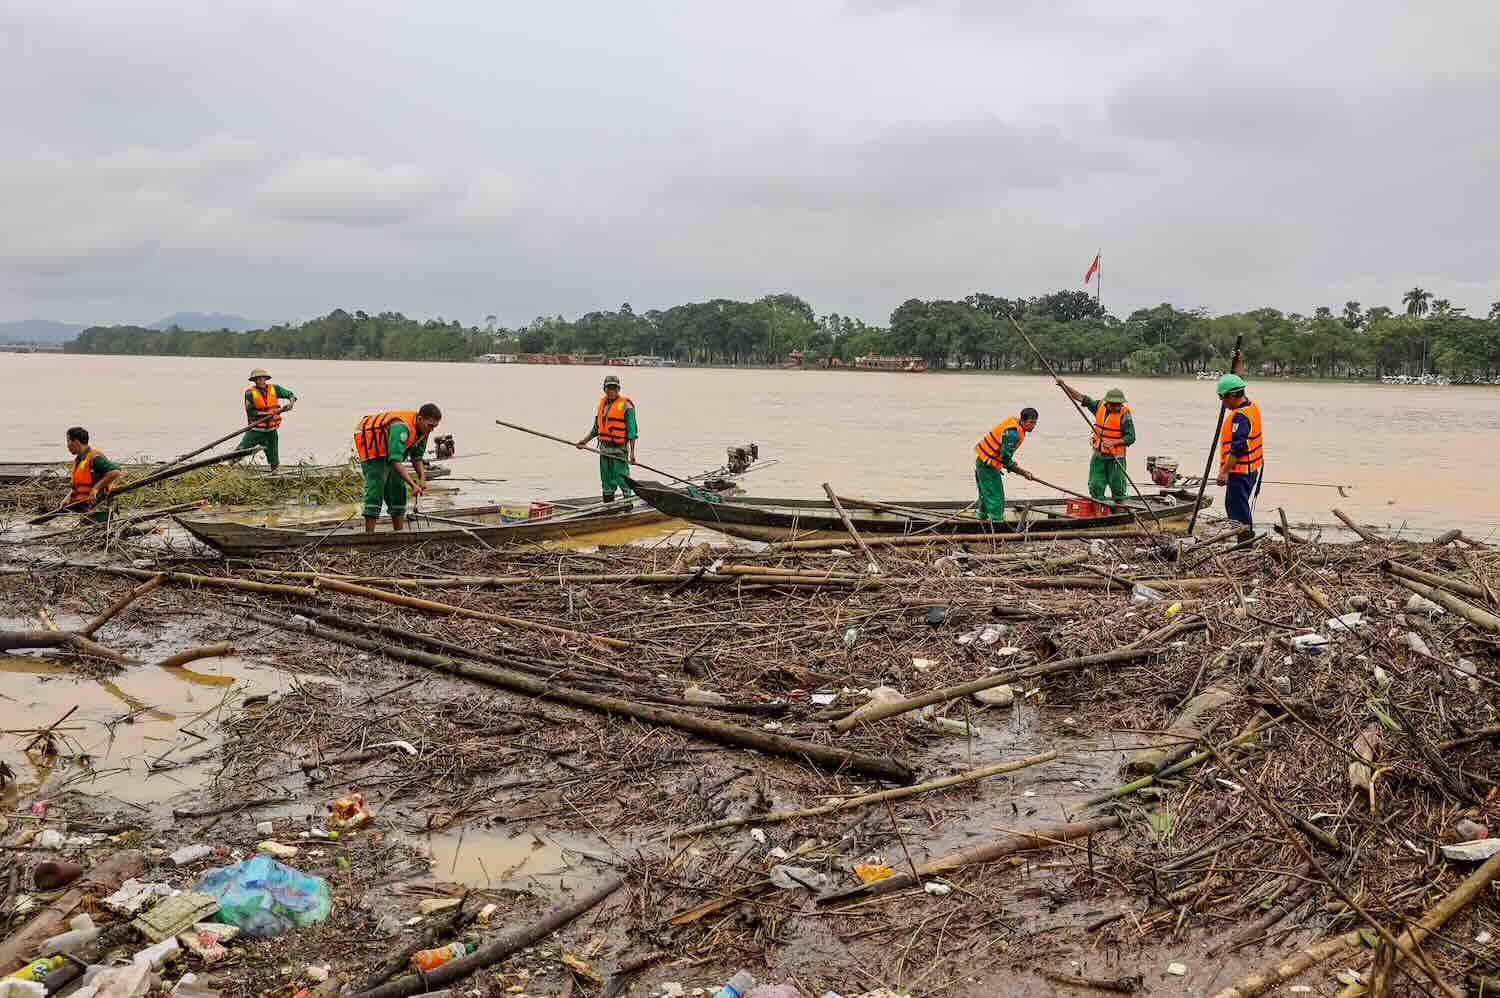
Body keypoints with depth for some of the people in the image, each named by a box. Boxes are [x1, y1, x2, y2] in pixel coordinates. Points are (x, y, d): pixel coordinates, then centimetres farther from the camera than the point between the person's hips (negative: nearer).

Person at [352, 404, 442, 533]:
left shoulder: (423, 429, -8)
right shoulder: (402, 427, -37)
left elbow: (417, 457, 4)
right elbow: (395, 461, -42)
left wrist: (422, 479, -10)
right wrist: (412, 484, -43)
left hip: (387, 448, 9)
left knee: (397, 486, 5)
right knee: (376, 486, -18)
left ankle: (399, 531, 9)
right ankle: (369, 534, -20)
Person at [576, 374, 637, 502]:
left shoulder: (626, 405, -8)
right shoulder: (602, 403, 13)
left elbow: (631, 431, -10)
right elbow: (596, 428, 20)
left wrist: (632, 452, -15)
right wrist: (584, 441, 10)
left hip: (619, 449, -7)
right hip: (604, 448, 7)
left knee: (622, 479, -8)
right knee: (606, 480, 13)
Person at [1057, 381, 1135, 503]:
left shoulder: (1124, 415, -12)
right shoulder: (1100, 406, 2)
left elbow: (1131, 437, -13)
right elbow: (1081, 398, 8)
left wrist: (1113, 442, -24)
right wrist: (1064, 385, 1)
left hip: (1115, 457, -5)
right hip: (1098, 456, 5)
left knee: (1117, 488, 0)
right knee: (1095, 487, 6)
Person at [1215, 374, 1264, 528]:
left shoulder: (1240, 417, -24)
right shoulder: (1252, 406, 7)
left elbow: (1237, 449, -26)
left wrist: (1224, 472, -23)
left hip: (1241, 471, -11)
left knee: (1239, 509, -4)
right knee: (1231, 505, 21)